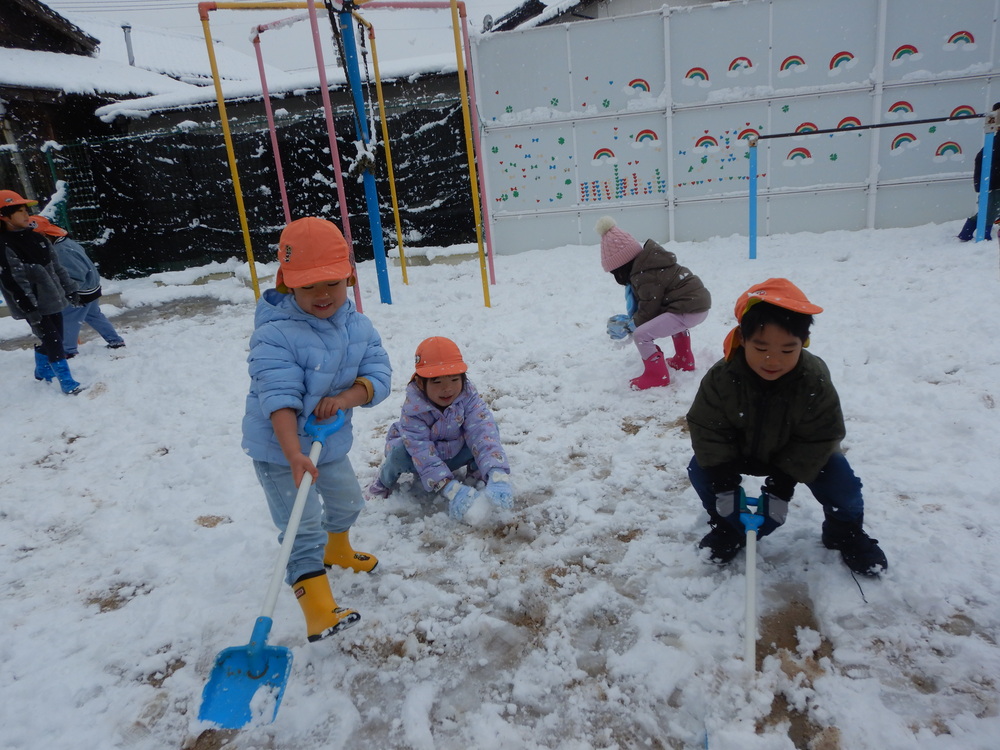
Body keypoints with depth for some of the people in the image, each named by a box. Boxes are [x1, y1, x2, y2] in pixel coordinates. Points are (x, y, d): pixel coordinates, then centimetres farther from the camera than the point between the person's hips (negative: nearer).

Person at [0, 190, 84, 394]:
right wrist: (30, 311, -21)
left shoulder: (36, 238, 9)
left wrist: (69, 289, 14)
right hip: (34, 306, -7)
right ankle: (67, 383, -2)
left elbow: (57, 267, 15)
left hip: (53, 299, 7)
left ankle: (43, 373, 38)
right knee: (53, 341, -8)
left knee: (46, 339, 17)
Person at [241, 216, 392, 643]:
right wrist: (294, 454, -44)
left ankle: (337, 549, 57)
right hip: (278, 450, -7)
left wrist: (347, 398, -30)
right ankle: (319, 611, -2)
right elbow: (279, 398, -35)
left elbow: (379, 375, -10)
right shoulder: (275, 335, -26)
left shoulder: (358, 326, -6)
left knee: (347, 501, 27)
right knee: (303, 529, -8)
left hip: (331, 441, 7)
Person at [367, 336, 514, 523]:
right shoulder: (413, 408, -32)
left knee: (489, 429, -25)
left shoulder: (469, 396, -26)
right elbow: (422, 451, -40)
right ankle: (385, 480, -1)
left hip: (454, 455, 2)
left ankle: (476, 477, 0)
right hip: (425, 458, -1)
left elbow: (483, 431, -40)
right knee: (400, 452, -36)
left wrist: (498, 475, -57)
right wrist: (451, 489, -53)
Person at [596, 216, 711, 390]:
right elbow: (650, 302, 19)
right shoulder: (648, 263, 14)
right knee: (672, 319, 42)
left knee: (641, 335, -13)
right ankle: (684, 361, 49)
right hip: (699, 302, 11)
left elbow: (649, 309, -10)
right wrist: (632, 320, 14)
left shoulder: (644, 276, -17)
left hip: (689, 310, -11)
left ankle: (657, 376, 2)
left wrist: (629, 325, 4)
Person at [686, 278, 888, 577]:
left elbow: (819, 438, -20)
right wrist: (723, 481, -24)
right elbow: (707, 430, -20)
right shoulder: (721, 378, -30)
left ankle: (846, 532, 18)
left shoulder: (815, 381, -29)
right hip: (739, 451, 1)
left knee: (840, 482, -17)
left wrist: (783, 484, -25)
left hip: (795, 453, 0)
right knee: (700, 471, -18)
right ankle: (728, 527, 9)